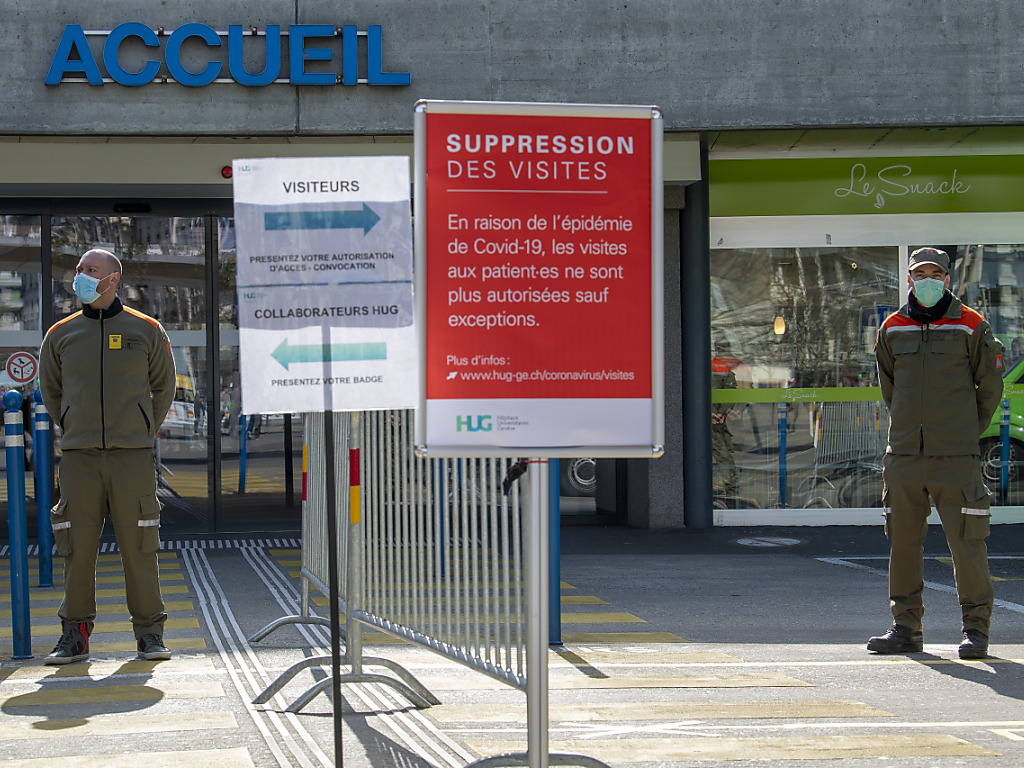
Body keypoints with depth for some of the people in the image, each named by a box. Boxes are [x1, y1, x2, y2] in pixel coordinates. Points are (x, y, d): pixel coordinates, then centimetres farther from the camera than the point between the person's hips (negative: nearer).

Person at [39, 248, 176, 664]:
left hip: (132, 456, -1)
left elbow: (163, 386, 15)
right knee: (77, 546, 1)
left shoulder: (146, 330, 5)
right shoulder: (60, 334, 8)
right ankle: (74, 634, 10)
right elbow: (50, 391, 20)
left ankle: (149, 631, 8)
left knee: (139, 545, -1)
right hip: (78, 457, 1)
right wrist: (75, 431, 13)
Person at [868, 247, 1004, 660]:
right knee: (903, 542, 6)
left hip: (955, 456, -3)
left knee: (967, 541, -5)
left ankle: (976, 628, 5)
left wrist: (967, 435, 10)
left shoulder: (971, 326, 0)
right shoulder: (892, 329, 9)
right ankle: (906, 627, 15)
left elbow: (990, 386, 7)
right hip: (904, 455, 4)